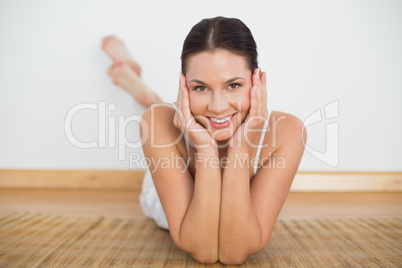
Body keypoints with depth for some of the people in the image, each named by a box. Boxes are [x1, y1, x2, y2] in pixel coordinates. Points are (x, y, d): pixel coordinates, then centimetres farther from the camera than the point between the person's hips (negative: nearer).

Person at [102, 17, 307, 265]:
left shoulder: (285, 132, -41)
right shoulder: (163, 125, -41)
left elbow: (236, 253, -40)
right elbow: (202, 251, -40)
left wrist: (240, 149, -51)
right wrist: (206, 150, -52)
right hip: (168, 208, -1)